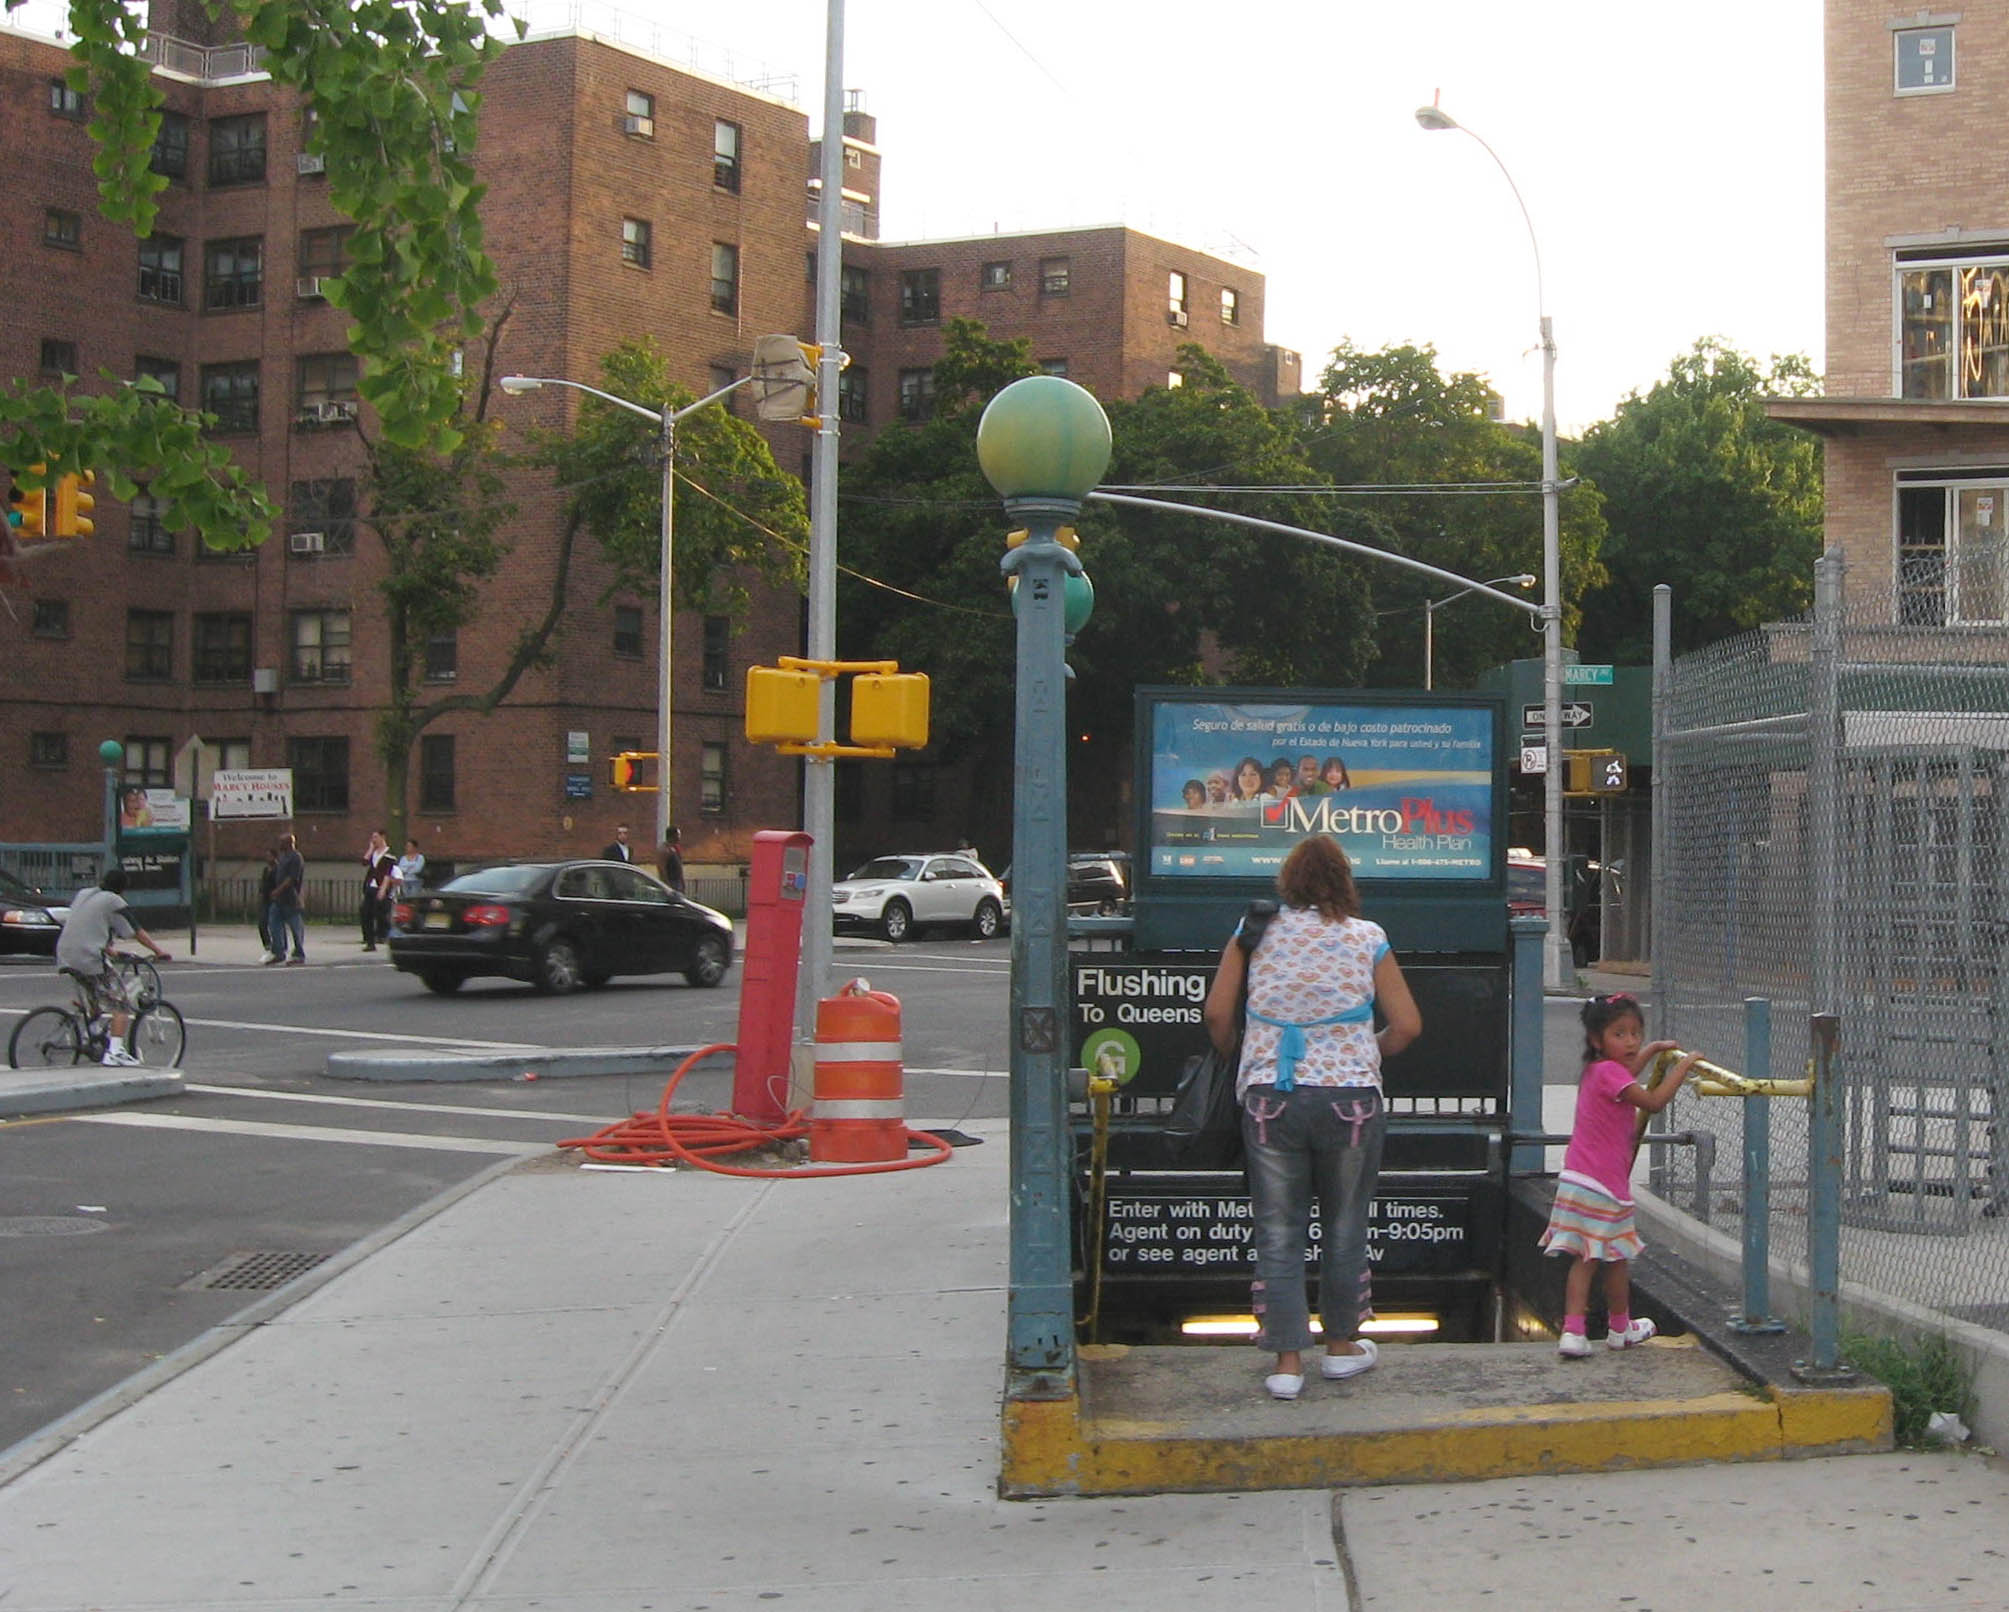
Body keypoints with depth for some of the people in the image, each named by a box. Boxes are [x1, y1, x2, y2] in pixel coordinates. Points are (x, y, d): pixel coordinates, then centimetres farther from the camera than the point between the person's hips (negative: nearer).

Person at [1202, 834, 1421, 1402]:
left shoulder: (1256, 932, 2)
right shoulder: (1367, 938, 1)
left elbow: (1216, 1012, 2)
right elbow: (1407, 1025, 1)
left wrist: (1236, 1057, 20)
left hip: (1269, 1099, 0)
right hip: (1349, 1099, 0)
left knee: (1278, 1232, 5)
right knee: (1344, 1227, 15)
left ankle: (1287, 1361, 3)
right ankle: (1341, 1345, 26)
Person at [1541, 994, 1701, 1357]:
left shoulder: (1596, 1070, 14)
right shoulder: (1608, 1072, -16)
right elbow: (1653, 1102, -25)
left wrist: (1653, 1050, 47)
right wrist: (1683, 1065, -16)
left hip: (1578, 1178, 9)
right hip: (1604, 1184, -9)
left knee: (1585, 1258, 5)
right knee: (1618, 1258, 9)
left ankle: (1572, 1332, -4)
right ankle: (1620, 1329, 24)